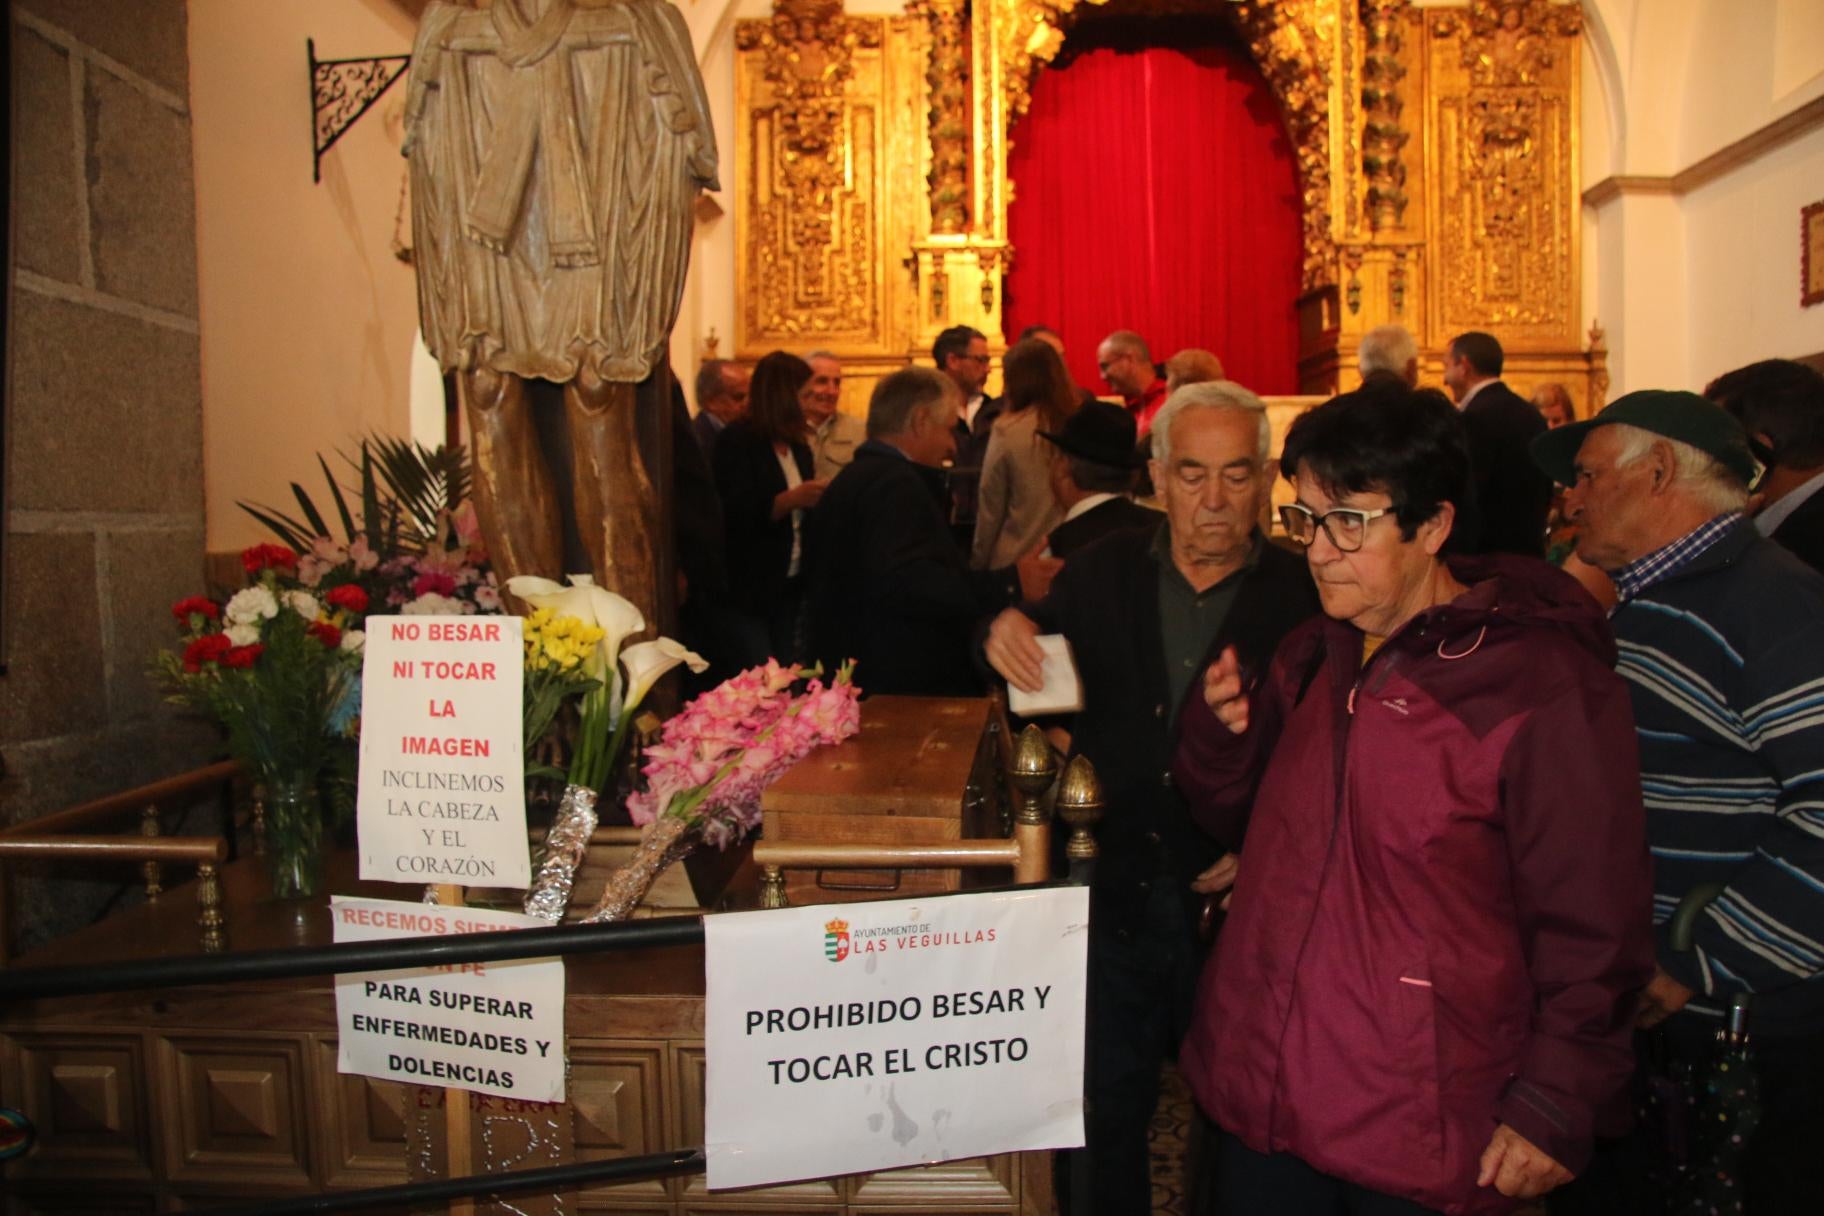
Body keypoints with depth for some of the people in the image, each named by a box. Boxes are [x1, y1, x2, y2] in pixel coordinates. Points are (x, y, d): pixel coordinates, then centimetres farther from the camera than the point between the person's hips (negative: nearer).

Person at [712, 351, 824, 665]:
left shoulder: (798, 446, 12)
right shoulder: (738, 441, -8)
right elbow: (737, 513, -18)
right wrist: (790, 499, -30)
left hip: (792, 586, 7)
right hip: (751, 588, -7)